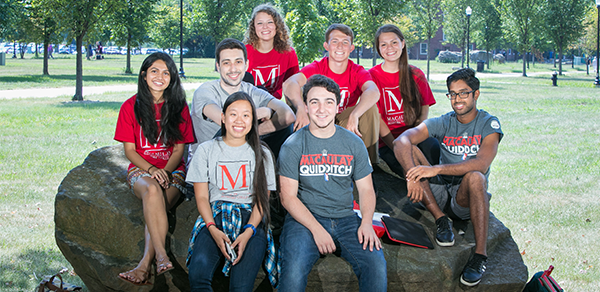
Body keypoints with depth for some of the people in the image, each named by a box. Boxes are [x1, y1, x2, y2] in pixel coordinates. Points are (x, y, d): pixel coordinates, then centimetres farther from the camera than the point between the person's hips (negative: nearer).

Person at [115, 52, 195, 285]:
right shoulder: (130, 107, 2)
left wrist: (165, 172, -15)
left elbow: (179, 149, 4)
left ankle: (145, 265, -39)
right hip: (141, 169, -1)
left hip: (172, 170, 1)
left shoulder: (178, 107, 5)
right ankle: (162, 256, -45)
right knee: (152, 191, -35)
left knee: (157, 206, -30)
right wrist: (151, 170, -17)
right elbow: (129, 150, 0)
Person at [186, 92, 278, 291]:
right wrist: (213, 229, -13)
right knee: (198, 275, -30)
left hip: (251, 219, 0)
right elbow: (201, 196, 6)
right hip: (214, 216, 0)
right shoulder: (206, 150, 10)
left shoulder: (261, 154, 13)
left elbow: (262, 199, 6)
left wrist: (248, 232, -12)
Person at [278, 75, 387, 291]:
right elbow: (288, 197, -4)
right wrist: (316, 229, -16)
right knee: (293, 270, -31)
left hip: (345, 219, 3)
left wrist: (366, 222, -9)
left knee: (376, 265, -23)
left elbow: (366, 189, 11)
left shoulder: (353, 144, 8)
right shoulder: (293, 146, 0)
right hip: (304, 218, -2)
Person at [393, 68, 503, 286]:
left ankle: (480, 256, -32)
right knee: (411, 151, -14)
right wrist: (412, 176, -33)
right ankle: (441, 220, -17)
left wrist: (436, 169, -31)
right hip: (439, 196, 3)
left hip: (467, 198, -3)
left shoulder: (489, 124, -4)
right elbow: (401, 142, -14)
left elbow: (481, 164, -23)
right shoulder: (443, 123, 3)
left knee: (475, 177, -37)